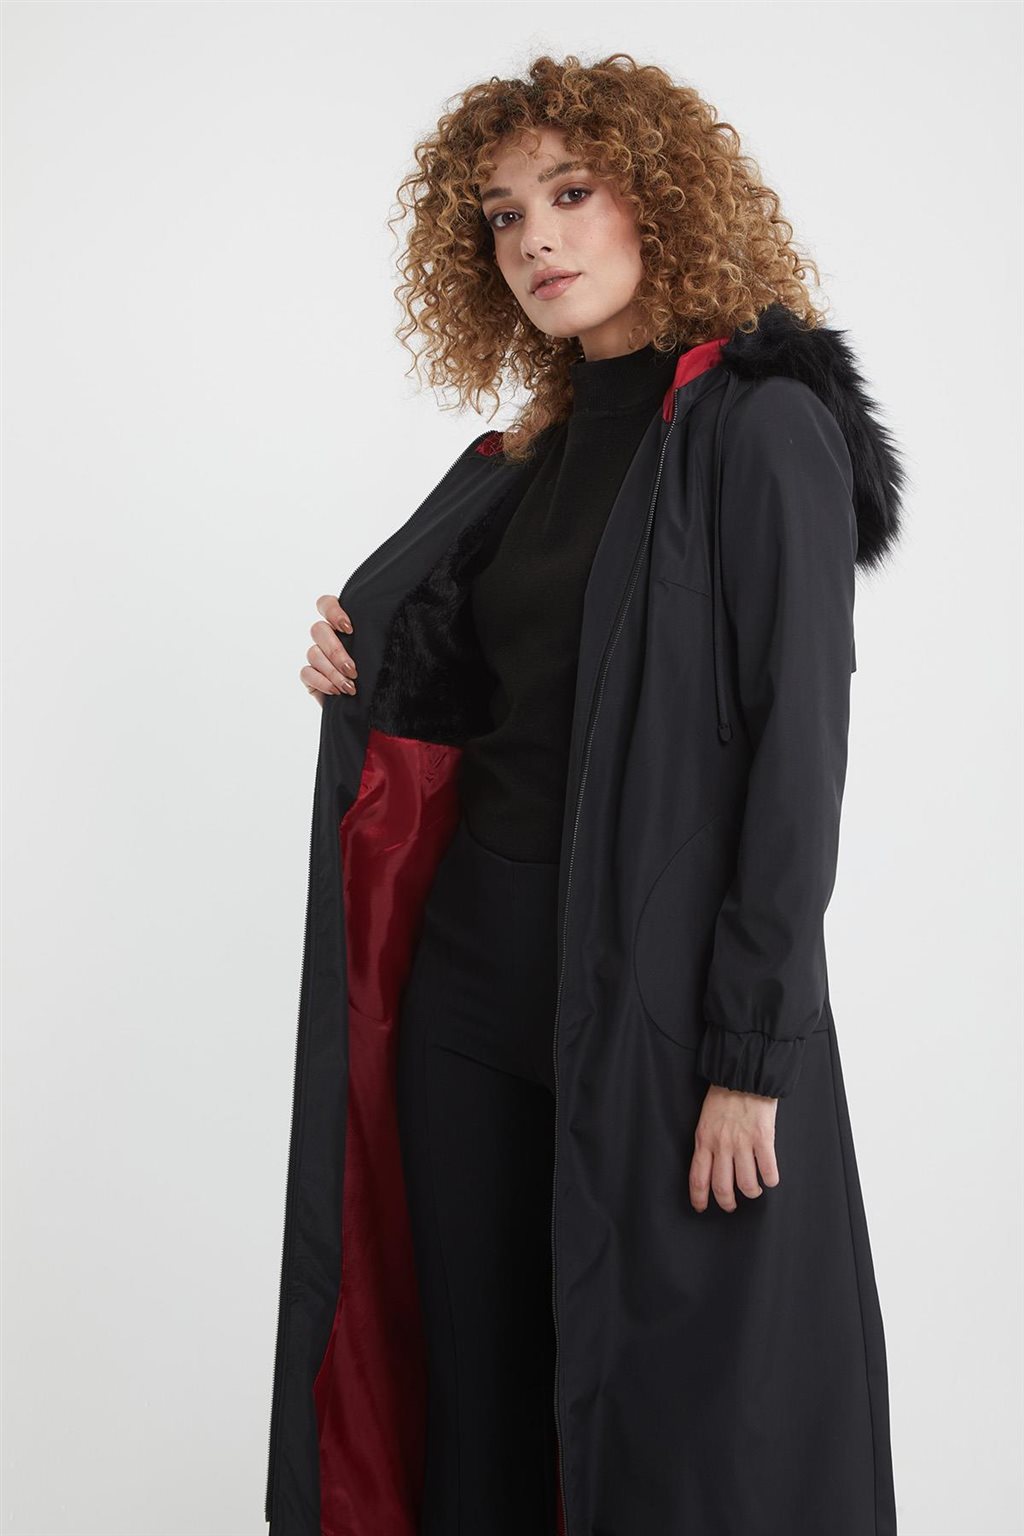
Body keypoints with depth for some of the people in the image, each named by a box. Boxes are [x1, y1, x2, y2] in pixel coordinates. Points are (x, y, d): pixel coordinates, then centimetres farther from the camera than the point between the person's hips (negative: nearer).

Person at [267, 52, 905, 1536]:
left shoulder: (763, 428, -9)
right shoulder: (531, 459, 13)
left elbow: (798, 749, -15)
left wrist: (751, 1061, -19)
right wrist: (376, 679, -2)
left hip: (665, 995, -7)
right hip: (478, 970, 7)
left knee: (675, 1416, 5)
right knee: (477, 1382, 14)